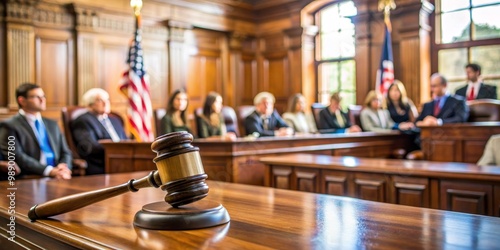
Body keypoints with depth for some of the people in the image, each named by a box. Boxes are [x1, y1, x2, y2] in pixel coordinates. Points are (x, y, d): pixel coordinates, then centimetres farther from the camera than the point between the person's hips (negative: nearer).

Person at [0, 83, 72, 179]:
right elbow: (17, 157, -9)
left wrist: (64, 168, -7)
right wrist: (50, 171, -19)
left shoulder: (52, 124, 20)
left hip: (57, 178, 4)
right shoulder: (10, 126, 2)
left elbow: (65, 152, 16)